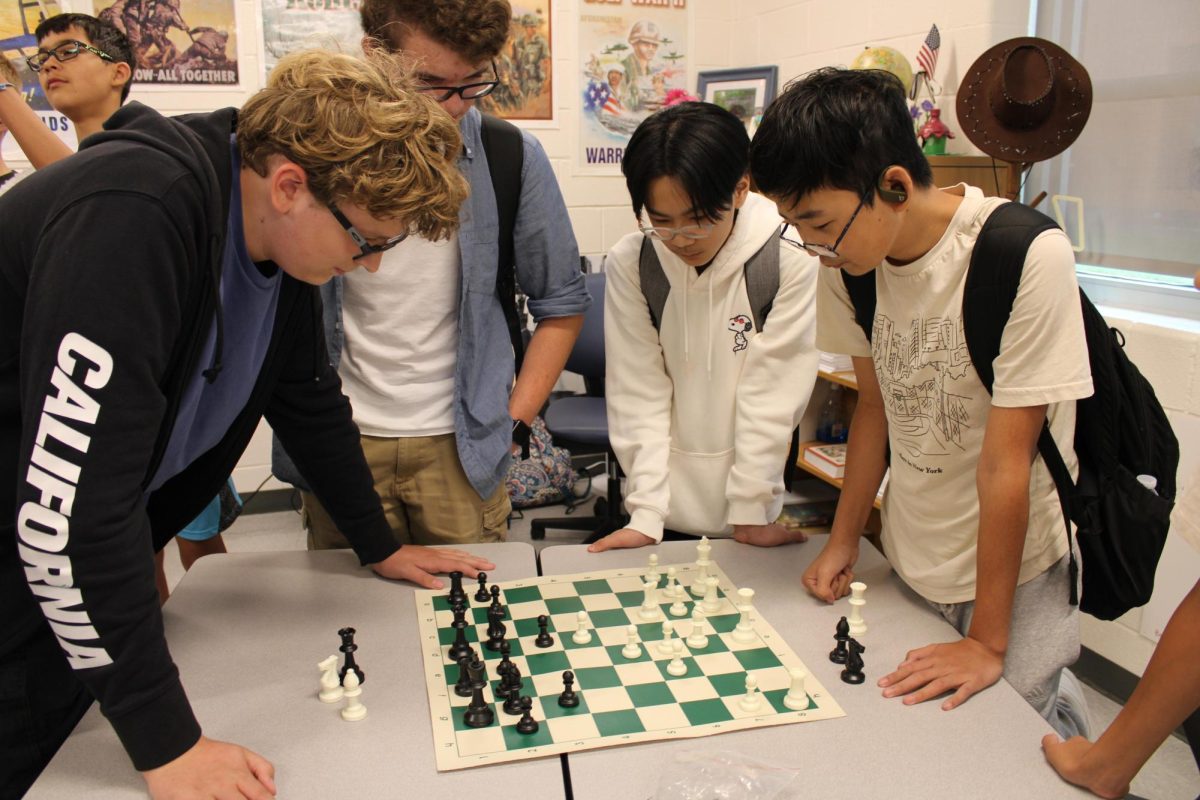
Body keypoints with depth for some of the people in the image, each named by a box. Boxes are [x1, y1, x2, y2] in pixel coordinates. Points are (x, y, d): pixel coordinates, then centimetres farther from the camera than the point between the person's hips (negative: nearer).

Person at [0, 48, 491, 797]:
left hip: (93, 557, 7)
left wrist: (382, 547, 13)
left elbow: (309, 399, 8)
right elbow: (67, 506, -34)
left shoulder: (279, 231, -6)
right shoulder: (131, 218, -31)